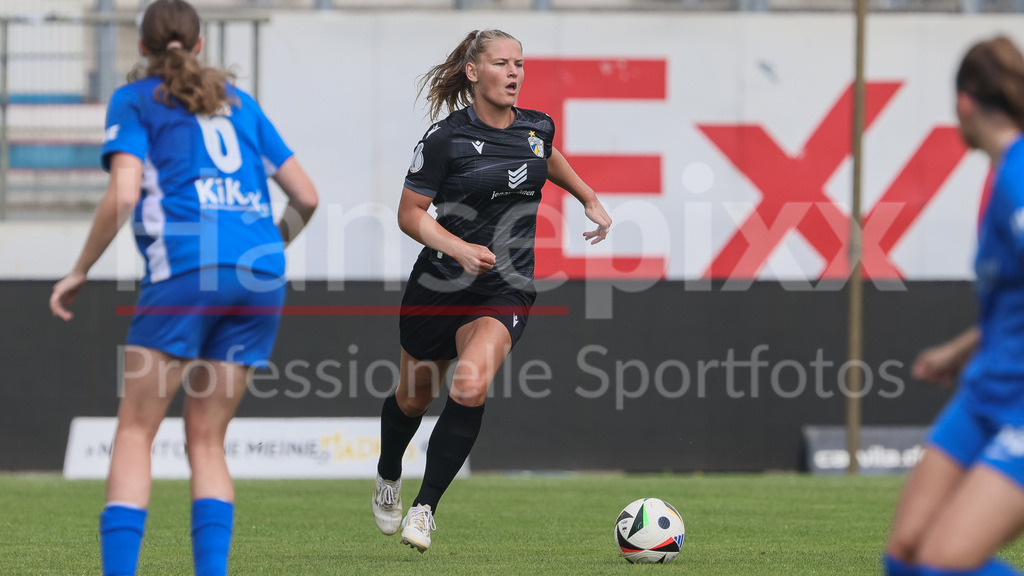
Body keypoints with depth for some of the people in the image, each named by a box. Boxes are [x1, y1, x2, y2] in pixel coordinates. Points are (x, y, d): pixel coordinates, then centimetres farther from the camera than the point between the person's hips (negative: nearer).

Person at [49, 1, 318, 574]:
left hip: (187, 269, -5)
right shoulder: (239, 102, 23)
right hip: (261, 275, 5)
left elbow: (123, 195, -6)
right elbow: (306, 195, 20)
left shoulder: (135, 101, 9)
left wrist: (80, 272, 4)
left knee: (135, 431, 0)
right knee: (207, 441, 10)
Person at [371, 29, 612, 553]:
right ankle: (388, 479, 48)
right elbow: (410, 214, -10)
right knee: (414, 397, 15)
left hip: (505, 292, 1)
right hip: (439, 285, -1)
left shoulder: (538, 128, 1)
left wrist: (589, 199, 25)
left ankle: (425, 509, -14)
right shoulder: (446, 138, -13)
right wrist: (460, 249, -23)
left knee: (470, 387, -24)